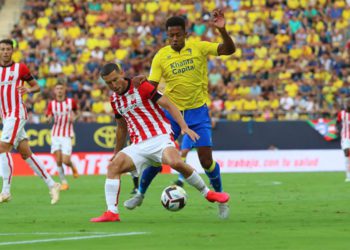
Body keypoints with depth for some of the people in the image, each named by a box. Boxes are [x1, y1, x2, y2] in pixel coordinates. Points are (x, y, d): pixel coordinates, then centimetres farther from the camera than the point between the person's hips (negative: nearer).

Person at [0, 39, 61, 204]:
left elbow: (37, 86, 7)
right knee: (25, 153, 6)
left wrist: (29, 89, -14)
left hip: (16, 114, -6)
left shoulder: (20, 68, -1)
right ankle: (51, 185, 13)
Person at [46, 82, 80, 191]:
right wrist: (49, 118, -23)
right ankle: (64, 182, 6)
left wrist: (74, 117, -6)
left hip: (67, 135, -1)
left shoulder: (71, 102, 0)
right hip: (55, 134, 1)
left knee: (65, 160, -9)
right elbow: (48, 118, 1)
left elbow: (77, 112, 16)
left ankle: (72, 166, 26)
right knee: (58, 160, -6)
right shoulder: (51, 104, 2)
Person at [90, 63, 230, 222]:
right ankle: (112, 213, -22)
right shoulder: (114, 100, 13)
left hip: (160, 137, -5)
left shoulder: (140, 86, -4)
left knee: (175, 162, -33)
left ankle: (207, 193, -12)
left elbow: (168, 105, -7)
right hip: (138, 145, 5)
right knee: (113, 167, -18)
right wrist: (117, 152, 33)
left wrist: (184, 127, -18)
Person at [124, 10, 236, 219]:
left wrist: (222, 30, -32)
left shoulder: (199, 48, -6)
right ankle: (140, 195, 22)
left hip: (198, 111, -1)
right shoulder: (161, 56, -5)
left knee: (206, 160, -7)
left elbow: (229, 49, -16)